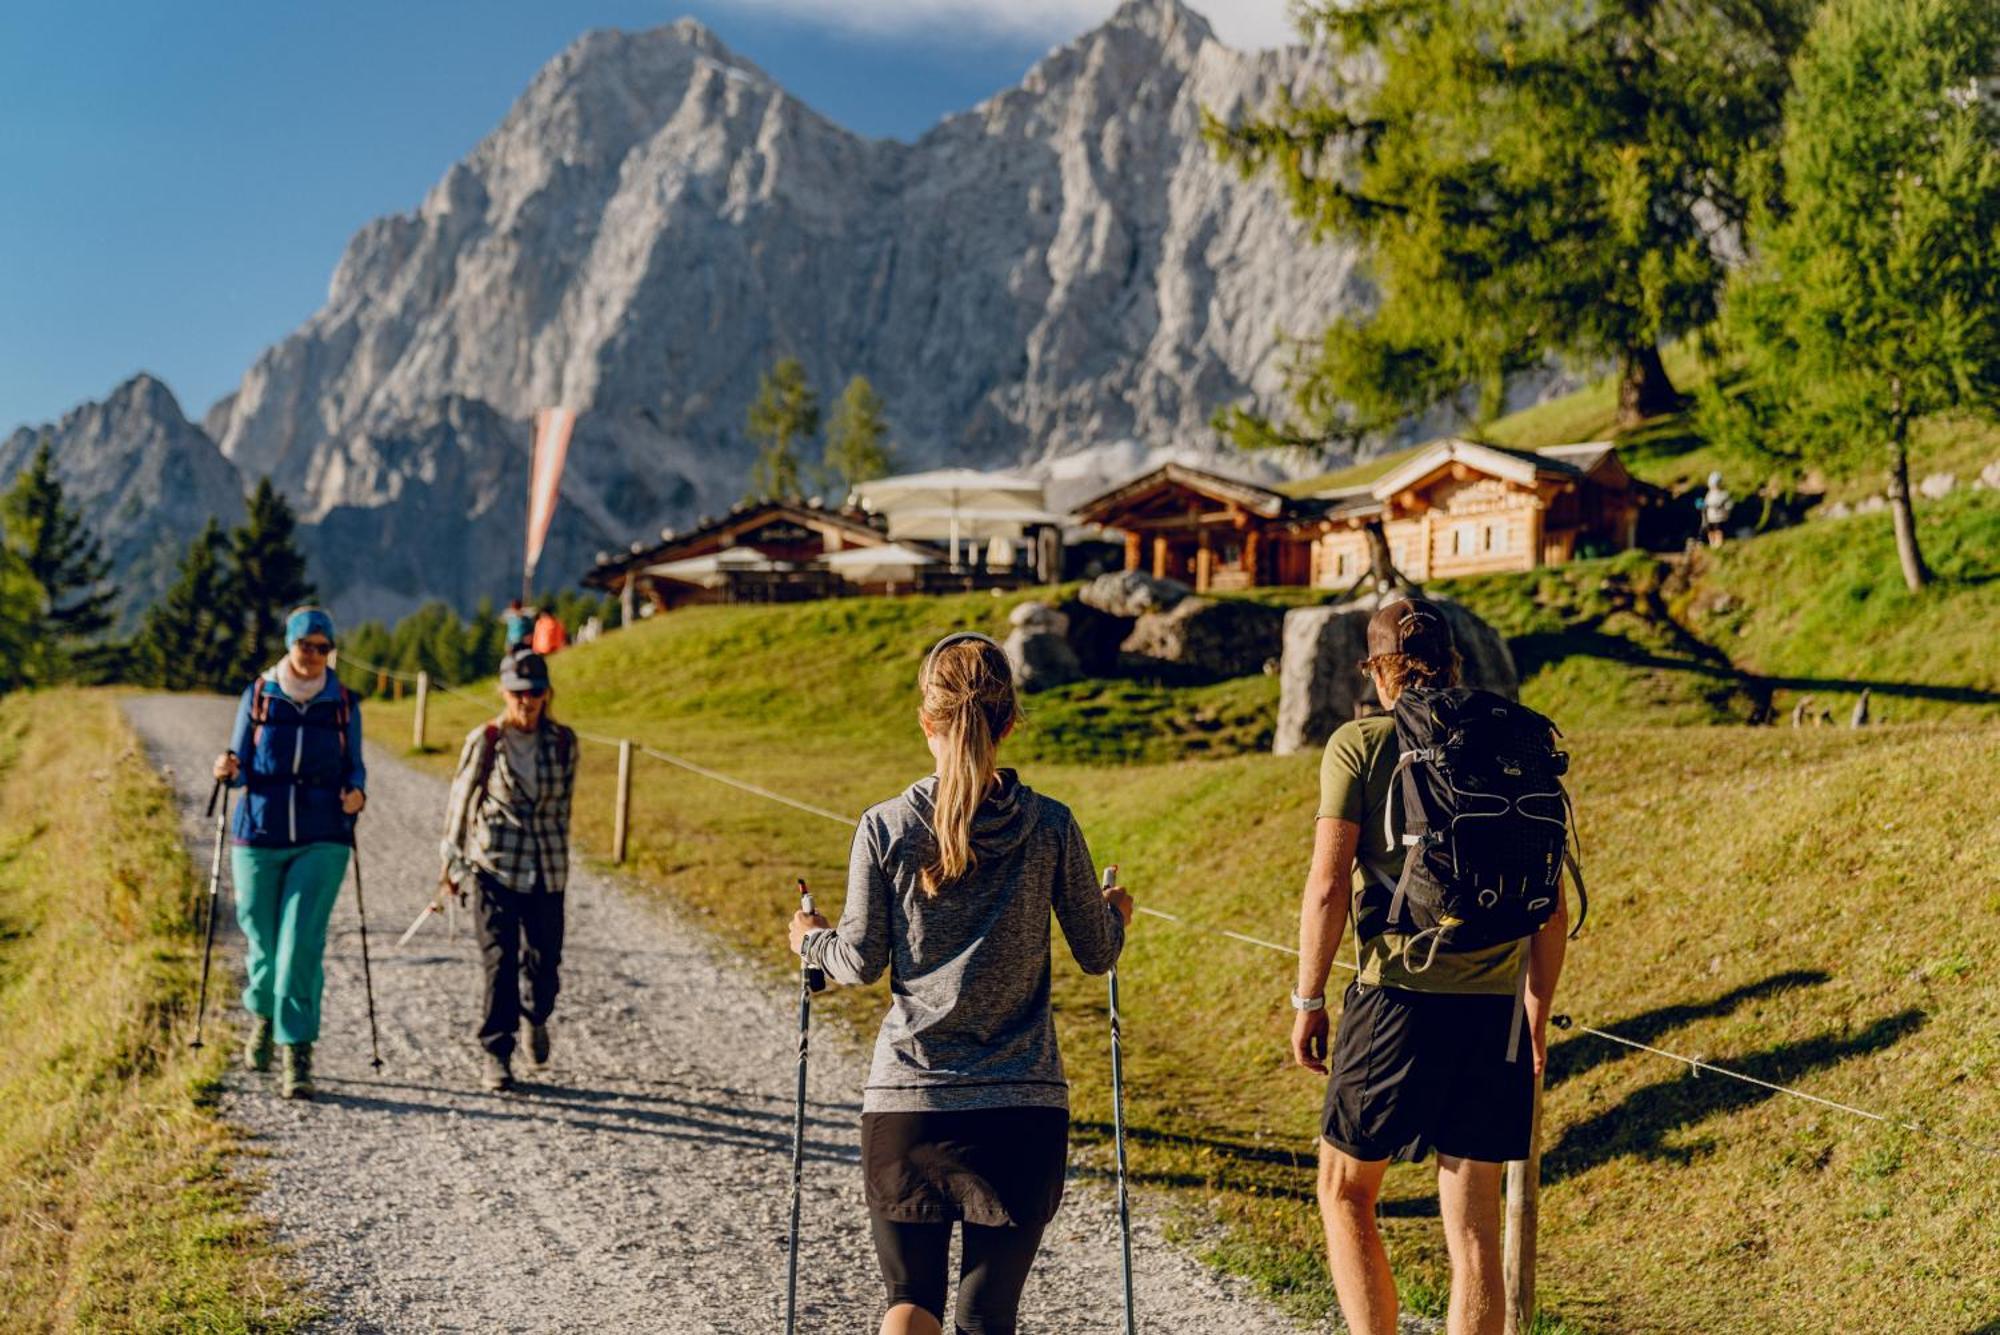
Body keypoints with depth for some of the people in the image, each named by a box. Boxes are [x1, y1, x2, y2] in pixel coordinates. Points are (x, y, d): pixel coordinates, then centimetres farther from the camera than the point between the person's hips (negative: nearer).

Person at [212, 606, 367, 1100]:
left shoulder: (344, 704, 4)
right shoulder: (257, 697, 4)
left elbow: (354, 766, 12)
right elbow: (243, 766, 8)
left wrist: (356, 793, -9)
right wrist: (229, 770, -14)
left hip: (321, 842, -1)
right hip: (259, 837, 1)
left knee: (302, 943, -12)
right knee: (262, 938, 8)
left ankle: (297, 1055, -9)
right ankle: (264, 1014, 41)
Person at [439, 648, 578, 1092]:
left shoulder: (563, 742, 2)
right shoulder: (484, 741, -5)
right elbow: (461, 801, 5)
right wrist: (453, 862, 11)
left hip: (547, 871, 2)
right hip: (494, 867, -2)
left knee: (544, 963, 6)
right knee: (500, 962, -7)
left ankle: (536, 1015, 38)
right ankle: (495, 1055, 4)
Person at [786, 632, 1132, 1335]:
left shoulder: (885, 826, -5)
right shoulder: (1049, 826, -4)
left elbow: (863, 963, 0)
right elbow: (1097, 954, 6)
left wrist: (814, 940, 22)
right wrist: (1115, 913, 28)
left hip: (906, 1100, 0)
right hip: (1022, 1105, 0)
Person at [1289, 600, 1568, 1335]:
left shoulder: (1360, 744, -1)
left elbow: (1328, 884, -9)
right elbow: (1551, 908, 10)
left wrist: (1308, 999, 1)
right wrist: (1537, 1017, 19)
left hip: (1397, 997, -4)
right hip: (1495, 1006, 4)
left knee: (1345, 1192, 14)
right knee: (1473, 1226, 8)